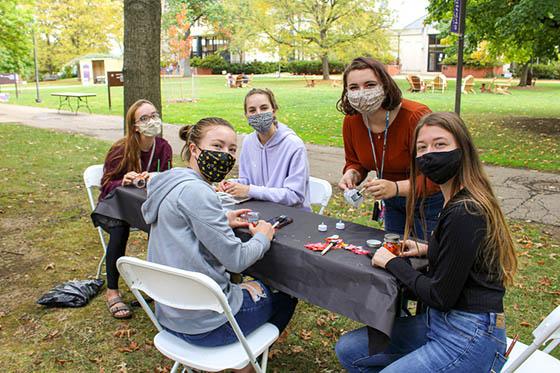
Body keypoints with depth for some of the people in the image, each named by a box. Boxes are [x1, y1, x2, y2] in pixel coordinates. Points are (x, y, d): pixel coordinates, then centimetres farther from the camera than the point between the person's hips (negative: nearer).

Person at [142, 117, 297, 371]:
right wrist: (262, 237, -4)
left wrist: (222, 221, 9)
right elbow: (236, 260, -22)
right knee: (284, 294, 16)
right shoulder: (194, 191, -24)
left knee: (258, 286, 31)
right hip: (204, 324, -9)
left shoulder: (171, 184, 5)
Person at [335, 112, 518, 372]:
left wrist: (392, 263, -9)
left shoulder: (465, 212, -24)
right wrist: (426, 249, 8)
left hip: (469, 338, -9)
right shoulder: (461, 200, 5)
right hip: (441, 321, 9)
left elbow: (440, 296, -19)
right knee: (348, 350, 9)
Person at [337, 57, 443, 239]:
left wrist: (396, 187, -46)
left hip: (429, 201, -5)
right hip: (392, 203, 6)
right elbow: (355, 162, 5)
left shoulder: (416, 116, -30)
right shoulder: (351, 121, -12)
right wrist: (352, 174, -19)